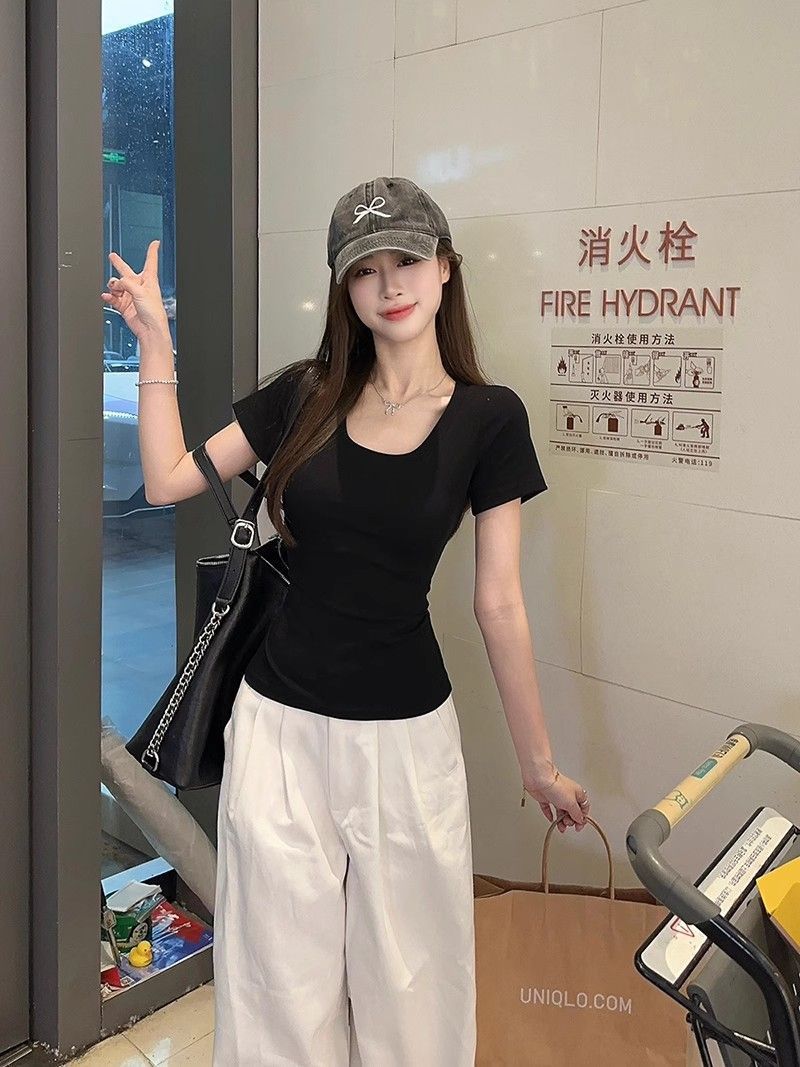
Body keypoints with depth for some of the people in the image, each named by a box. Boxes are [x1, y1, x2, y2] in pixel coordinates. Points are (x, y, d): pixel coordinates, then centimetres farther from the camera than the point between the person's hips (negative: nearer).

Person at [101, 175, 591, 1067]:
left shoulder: (489, 417, -5)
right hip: (279, 726, 2)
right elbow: (167, 481, 3)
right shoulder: (305, 394, 2)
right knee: (283, 982, 14)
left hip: (406, 734, -1)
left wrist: (538, 762, 1)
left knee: (407, 978, 13)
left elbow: (499, 604, -3)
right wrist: (155, 339, 3)